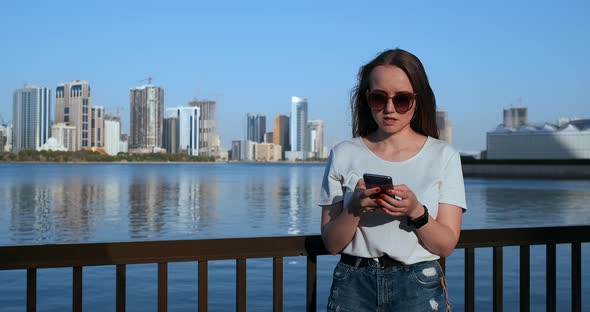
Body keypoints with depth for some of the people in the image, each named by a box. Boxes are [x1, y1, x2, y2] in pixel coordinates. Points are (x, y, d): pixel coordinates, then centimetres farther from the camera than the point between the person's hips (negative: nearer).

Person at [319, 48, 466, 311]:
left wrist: (415, 211, -21)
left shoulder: (443, 156, -1)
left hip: (418, 288, -1)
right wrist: (355, 208, -18)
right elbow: (331, 244, -1)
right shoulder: (344, 154, 1)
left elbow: (446, 246, -5)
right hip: (353, 283, 1)